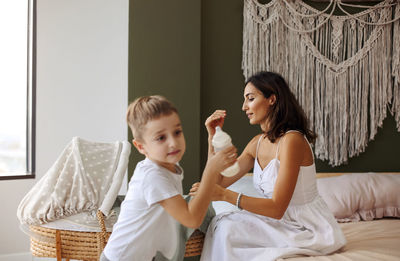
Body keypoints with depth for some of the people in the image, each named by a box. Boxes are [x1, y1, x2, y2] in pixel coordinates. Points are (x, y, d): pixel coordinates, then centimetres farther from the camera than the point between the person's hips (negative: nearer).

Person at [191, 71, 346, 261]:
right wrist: (212, 136, 0)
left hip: (310, 229, -7)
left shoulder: (292, 140, -21)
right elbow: (220, 181, 5)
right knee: (223, 222, -12)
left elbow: (277, 208, -26)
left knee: (227, 228, -18)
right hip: (285, 222, 7)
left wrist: (225, 195, -31)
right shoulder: (257, 143, 5)